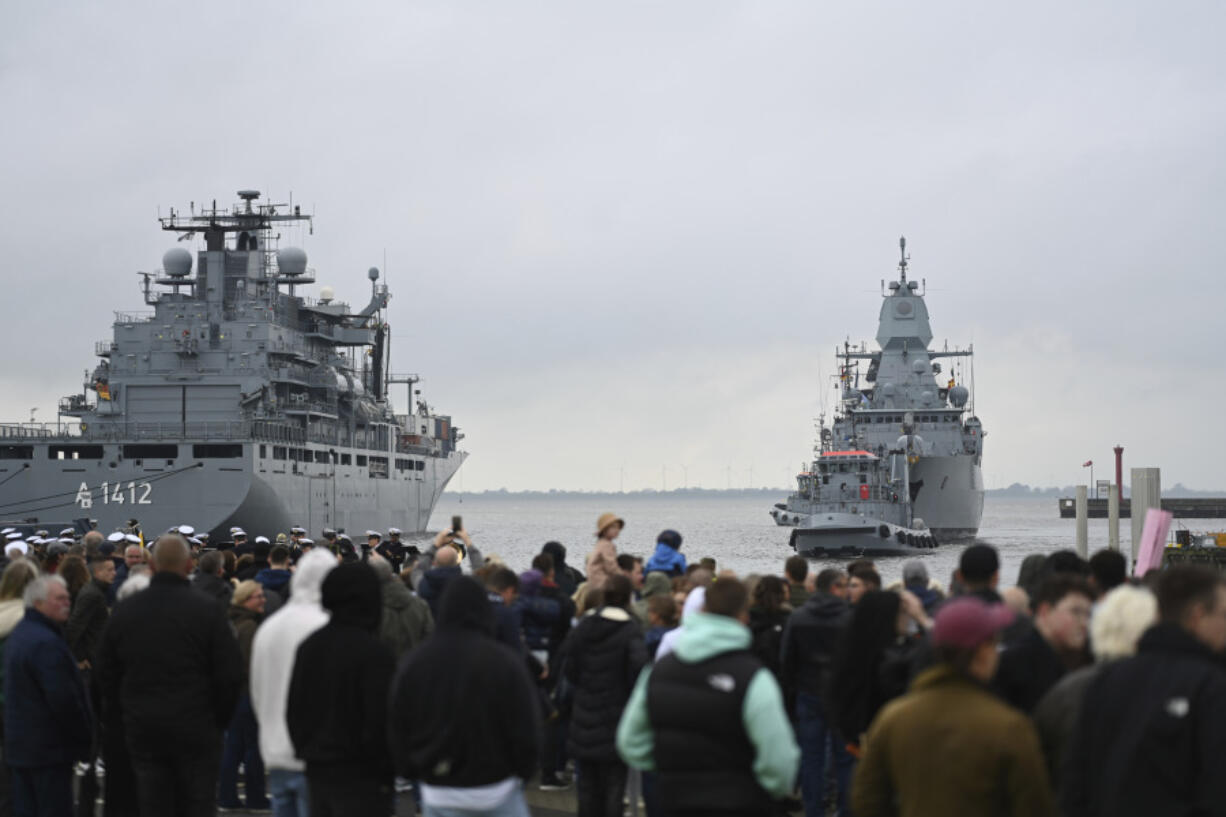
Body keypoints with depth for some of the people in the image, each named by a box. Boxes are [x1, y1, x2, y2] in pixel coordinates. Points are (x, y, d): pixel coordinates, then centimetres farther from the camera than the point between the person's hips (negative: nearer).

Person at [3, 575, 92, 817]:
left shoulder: (17, 635, 15)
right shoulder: (46, 643, -19)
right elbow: (63, 698, -22)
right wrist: (85, 738, -10)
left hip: (18, 746, 10)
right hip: (49, 748, -10)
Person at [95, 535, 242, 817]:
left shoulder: (124, 610, 2)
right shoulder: (207, 609, -10)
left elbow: (106, 672, 9)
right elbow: (231, 674, -8)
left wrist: (122, 715, 18)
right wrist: (219, 718, 6)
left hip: (142, 729, 3)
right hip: (196, 728, -3)